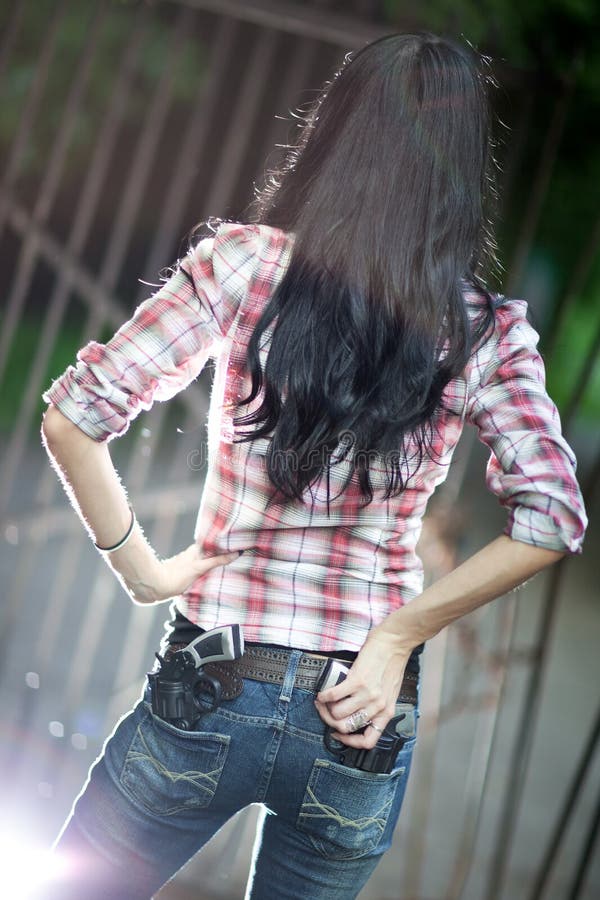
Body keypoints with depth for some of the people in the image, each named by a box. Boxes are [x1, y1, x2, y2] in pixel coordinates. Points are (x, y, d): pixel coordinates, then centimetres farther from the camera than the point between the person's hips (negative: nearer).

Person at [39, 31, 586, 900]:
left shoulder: (244, 260, -8)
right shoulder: (485, 331, -4)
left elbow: (73, 419, -12)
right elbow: (551, 519, -12)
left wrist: (138, 565, 0)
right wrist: (397, 630, -6)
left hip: (213, 689, -1)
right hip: (364, 725, 2)